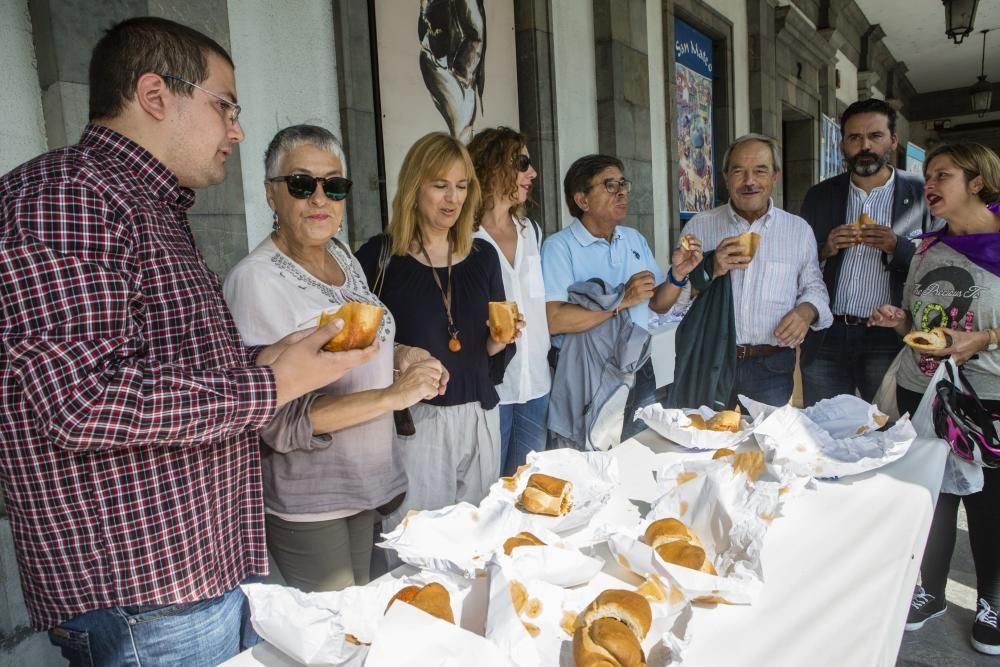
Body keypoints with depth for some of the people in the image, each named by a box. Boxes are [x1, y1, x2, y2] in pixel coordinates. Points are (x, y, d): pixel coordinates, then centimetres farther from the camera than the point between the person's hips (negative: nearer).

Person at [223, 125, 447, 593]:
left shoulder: (343, 258, 4)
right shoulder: (255, 279, -20)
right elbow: (277, 421, -25)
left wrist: (399, 356, -1)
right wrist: (392, 395, -27)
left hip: (362, 480, 7)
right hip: (303, 497, -7)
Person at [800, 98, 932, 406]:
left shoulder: (922, 194, 1)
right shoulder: (819, 196, 7)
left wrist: (897, 247, -16)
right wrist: (825, 250, -10)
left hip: (888, 338, -2)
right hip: (826, 338, 2)